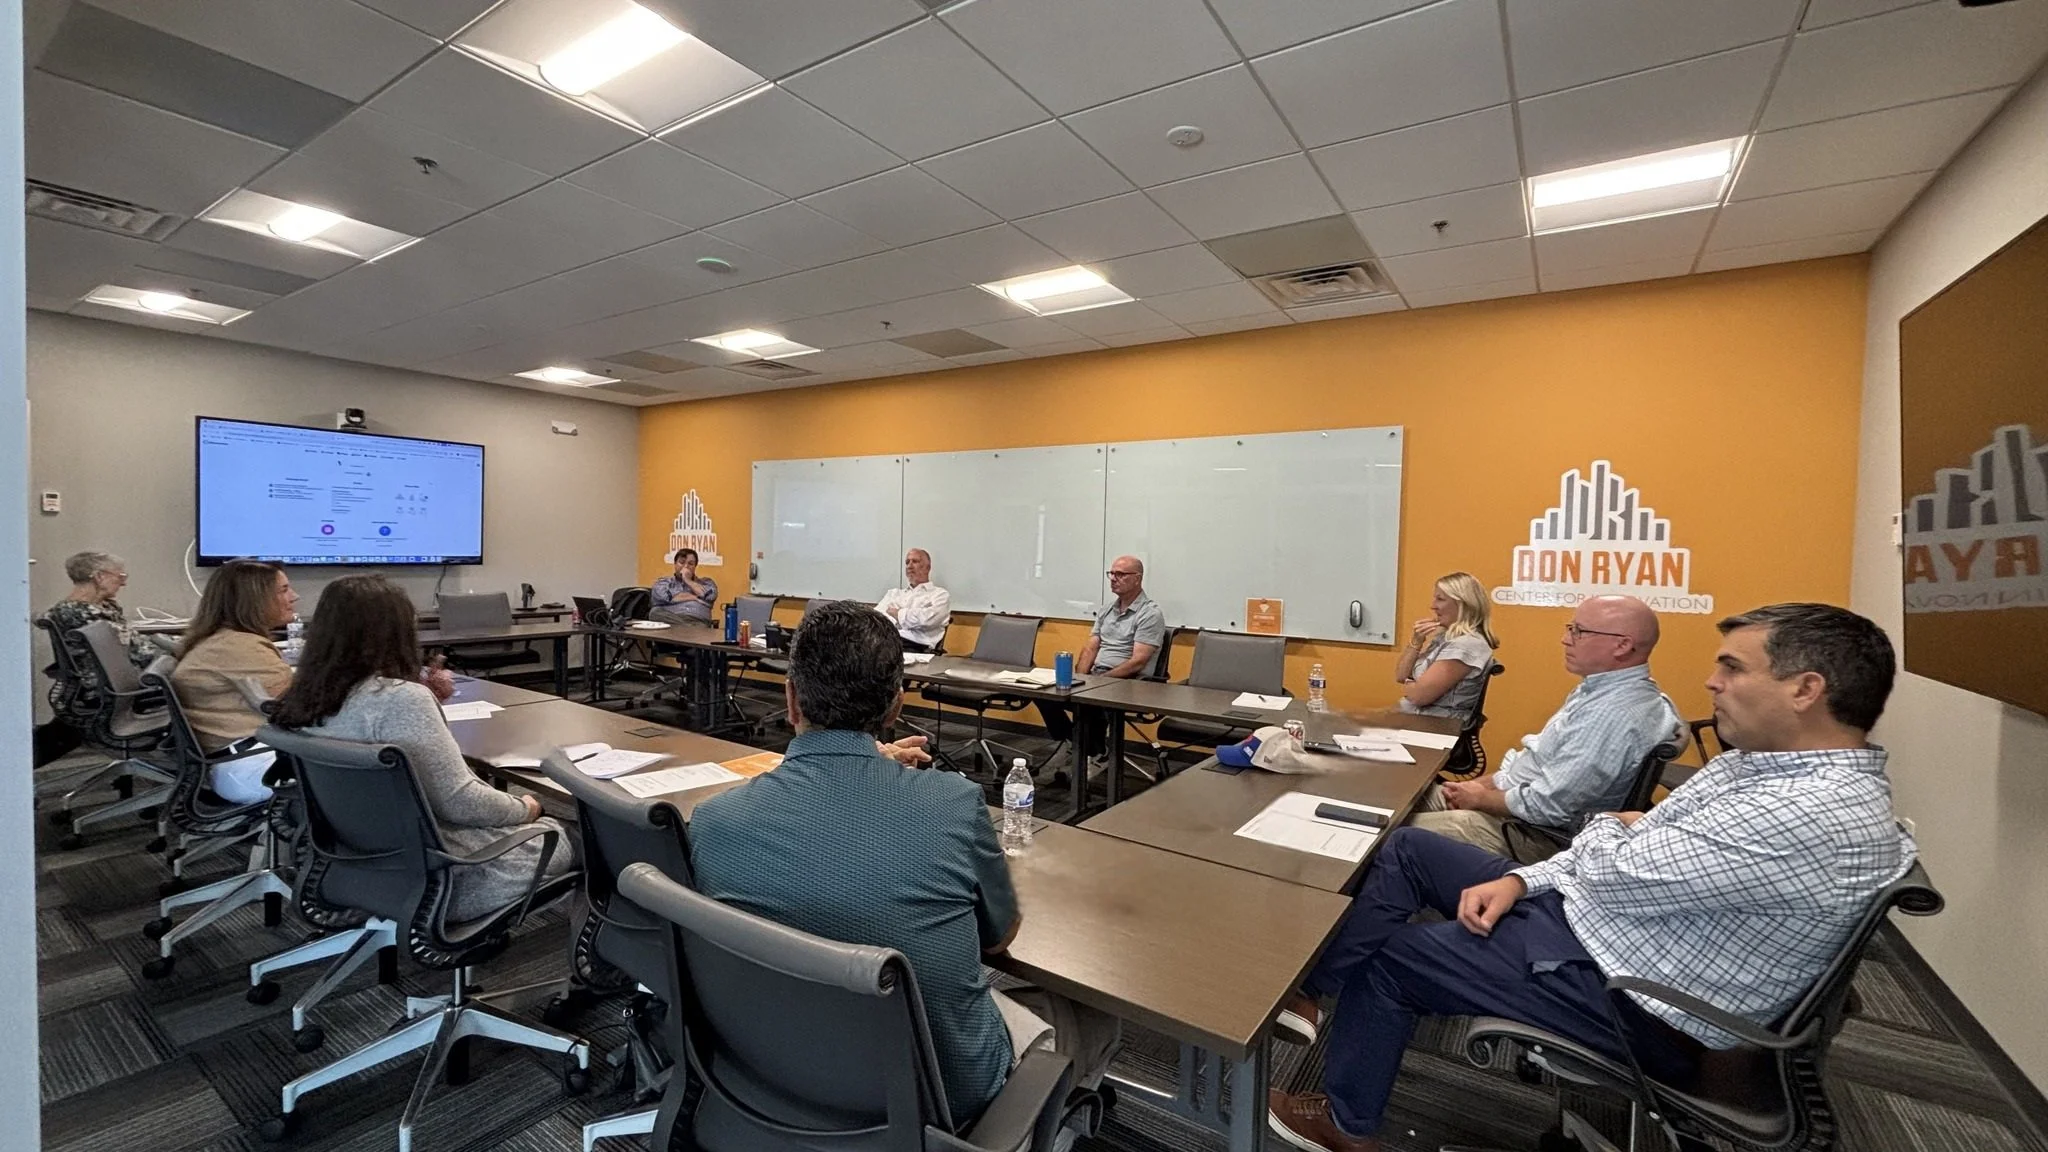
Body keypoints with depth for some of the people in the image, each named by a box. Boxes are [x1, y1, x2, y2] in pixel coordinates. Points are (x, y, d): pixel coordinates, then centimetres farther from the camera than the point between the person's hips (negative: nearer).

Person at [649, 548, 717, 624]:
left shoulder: (705, 582, 23)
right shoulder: (664, 581, 21)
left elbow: (711, 595, 1)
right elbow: (661, 595, -2)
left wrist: (688, 580, 10)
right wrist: (695, 597, 4)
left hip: (697, 621, -3)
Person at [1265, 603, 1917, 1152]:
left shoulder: (1820, 815, -29)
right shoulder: (1764, 759, 3)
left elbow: (1612, 874, -26)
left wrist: (1608, 827, -2)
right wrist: (1519, 880, -3)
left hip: (1630, 1000, -9)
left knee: (1386, 956, 0)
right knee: (1406, 848, 6)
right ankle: (1310, 991, 16)